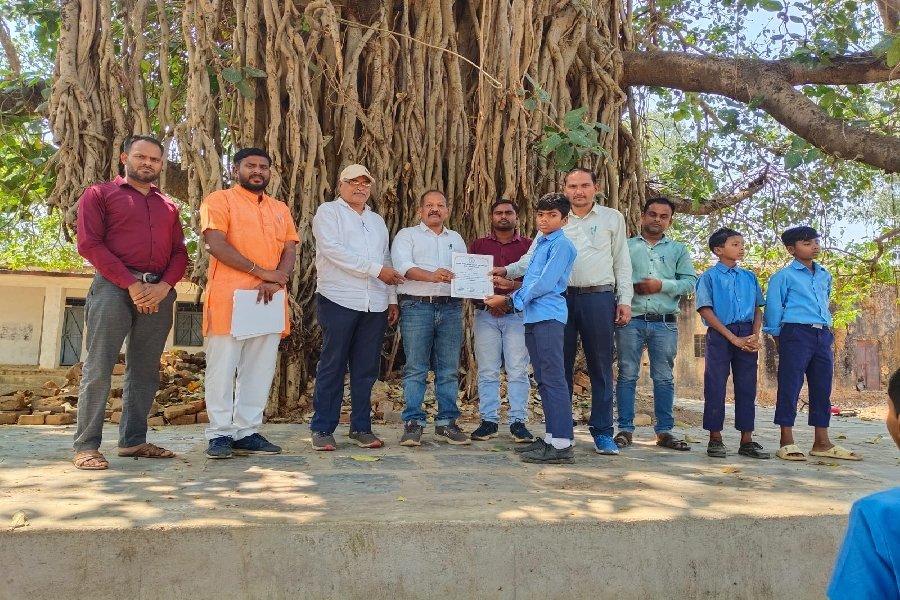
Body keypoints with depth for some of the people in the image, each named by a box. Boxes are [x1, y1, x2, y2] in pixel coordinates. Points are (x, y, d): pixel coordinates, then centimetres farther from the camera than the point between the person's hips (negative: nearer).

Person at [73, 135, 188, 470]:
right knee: (98, 369, -6)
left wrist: (164, 286, -7)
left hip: (159, 292, 5)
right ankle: (86, 446, 0)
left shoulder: (168, 206, 21)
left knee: (145, 371, 6)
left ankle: (133, 440, 14)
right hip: (113, 287, -4)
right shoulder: (99, 194, 8)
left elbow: (179, 253, 13)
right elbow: (89, 243, -4)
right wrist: (131, 284, -13)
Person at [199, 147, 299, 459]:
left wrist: (275, 282, -10)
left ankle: (248, 432, 14)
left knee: (259, 370, 6)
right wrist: (262, 272, -15)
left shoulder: (280, 209, 19)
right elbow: (216, 245, -12)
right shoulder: (219, 200, 2)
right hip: (228, 299, -5)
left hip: (268, 300, 5)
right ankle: (220, 434, 8)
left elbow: (290, 251, 10)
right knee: (223, 368, -1)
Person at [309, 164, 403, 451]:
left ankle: (361, 427, 14)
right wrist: (376, 269, -12)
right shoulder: (328, 212, 4)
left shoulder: (377, 220, 23)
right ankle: (322, 429, 6)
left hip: (375, 305, 5)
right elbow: (333, 249, -11)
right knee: (333, 366, -2)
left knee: (366, 368, 6)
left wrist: (392, 298, 14)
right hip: (338, 301, -5)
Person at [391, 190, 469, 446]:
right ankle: (413, 423, 3)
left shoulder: (456, 239, 23)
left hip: (450, 307, 4)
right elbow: (403, 265, -10)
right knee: (415, 368, -3)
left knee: (449, 369, 5)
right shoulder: (407, 235, 8)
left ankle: (446, 423, 12)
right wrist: (431, 276, -26)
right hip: (417, 306, -4)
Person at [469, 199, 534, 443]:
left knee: (518, 370, -3)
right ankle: (488, 421, 8)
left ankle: (518, 422, 2)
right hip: (485, 314, 1)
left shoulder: (528, 245, 11)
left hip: (518, 314, -1)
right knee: (487, 371, 2)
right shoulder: (478, 245, 15)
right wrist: (489, 302, -6)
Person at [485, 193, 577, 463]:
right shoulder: (540, 245, 21)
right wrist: (511, 298, 8)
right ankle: (551, 437, 17)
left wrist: (510, 300, -7)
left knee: (553, 379, -10)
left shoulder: (561, 245, -6)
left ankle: (562, 444, -9)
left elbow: (545, 284, -14)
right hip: (533, 316, 9)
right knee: (543, 380, 11)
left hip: (549, 316, -9)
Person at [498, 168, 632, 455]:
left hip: (599, 297, -1)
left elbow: (622, 262, 8)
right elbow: (532, 258, 8)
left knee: (600, 366, 2)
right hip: (562, 297, 2)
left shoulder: (612, 218, 10)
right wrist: (506, 270, -9)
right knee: (560, 365, 6)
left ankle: (602, 431, 10)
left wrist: (624, 299, 0)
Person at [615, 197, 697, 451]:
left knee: (664, 378, 5)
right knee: (627, 375, 0)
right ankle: (625, 430, 6)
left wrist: (662, 285, -10)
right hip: (630, 320, -1)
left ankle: (664, 431, 12)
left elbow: (690, 282, 4)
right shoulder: (626, 246, 12)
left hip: (665, 323, 1)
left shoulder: (678, 249, 15)